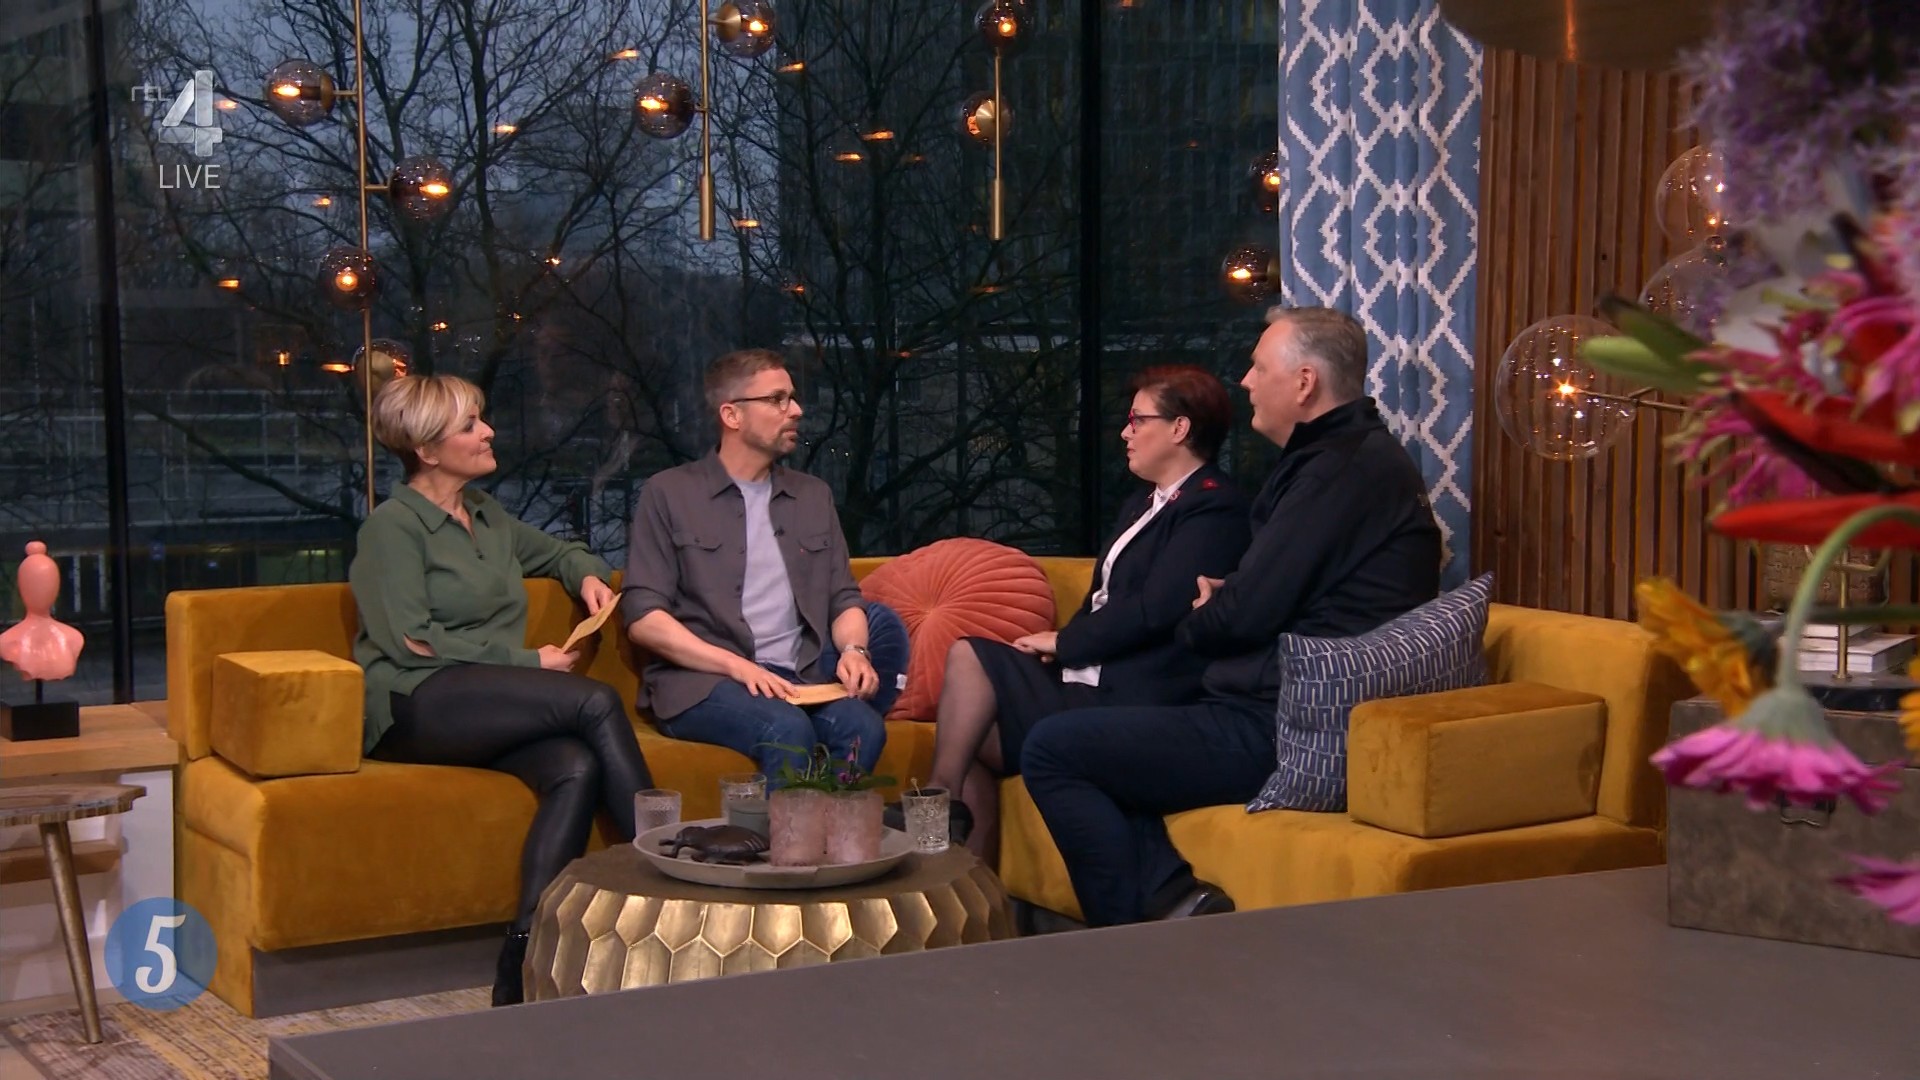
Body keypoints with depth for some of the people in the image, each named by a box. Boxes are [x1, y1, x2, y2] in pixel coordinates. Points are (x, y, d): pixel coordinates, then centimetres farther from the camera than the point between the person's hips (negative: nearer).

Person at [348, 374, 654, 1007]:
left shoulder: (485, 514, 23)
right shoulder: (393, 527, 0)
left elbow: (555, 551, 41)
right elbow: (411, 641, -10)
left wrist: (587, 573, 17)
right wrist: (528, 661, -10)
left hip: (492, 708, 6)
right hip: (417, 705, -6)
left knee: (577, 769, -29)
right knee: (595, 703, -27)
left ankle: (521, 968, -33)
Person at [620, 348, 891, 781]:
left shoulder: (814, 495, 21)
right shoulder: (669, 494, 6)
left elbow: (844, 599, 21)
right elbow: (643, 617, -2)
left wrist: (853, 649, -4)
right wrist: (738, 667, -15)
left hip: (800, 679, 4)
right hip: (700, 681, -4)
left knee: (863, 726, -30)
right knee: (787, 730, -35)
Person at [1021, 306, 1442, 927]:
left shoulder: (1343, 468, -16)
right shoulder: (1362, 455, 18)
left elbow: (1245, 615, -18)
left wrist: (1192, 625, 4)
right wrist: (1222, 602, 8)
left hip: (1279, 735, -11)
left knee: (1052, 749, -9)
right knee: (1092, 736, 17)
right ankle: (1172, 896, -2)